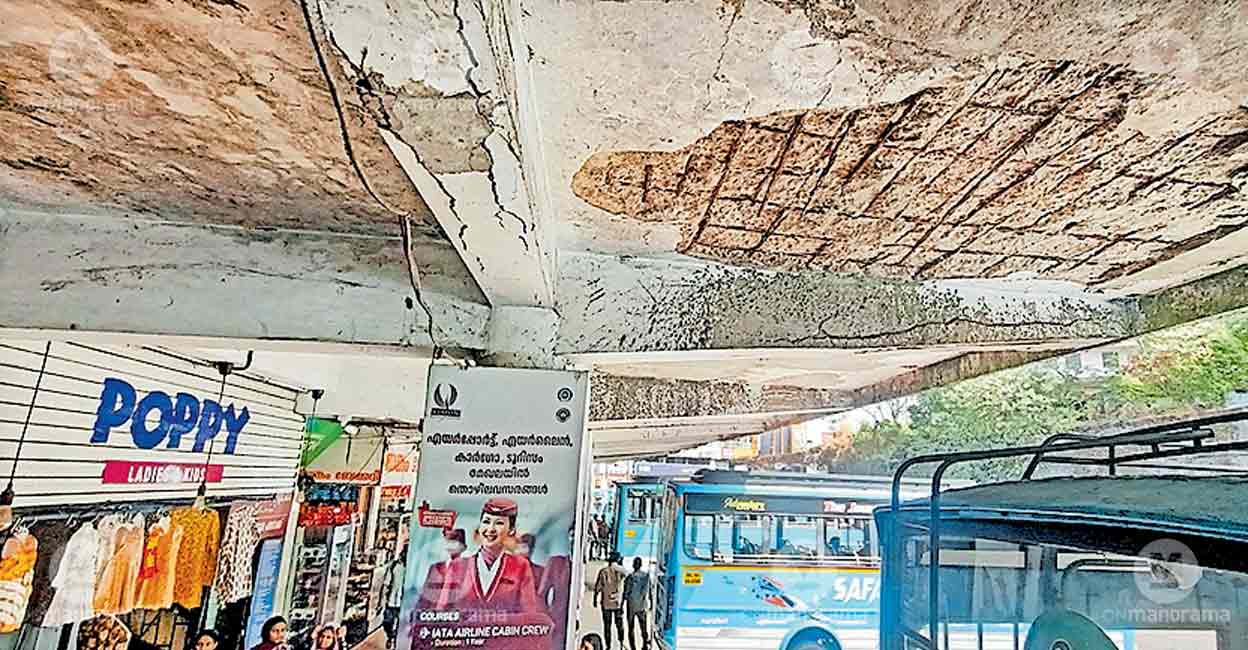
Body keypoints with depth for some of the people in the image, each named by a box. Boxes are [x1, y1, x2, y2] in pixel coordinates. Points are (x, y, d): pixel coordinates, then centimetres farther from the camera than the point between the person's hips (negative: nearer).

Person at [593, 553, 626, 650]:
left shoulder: (603, 571, -8)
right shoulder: (621, 571, -5)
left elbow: (597, 587, -5)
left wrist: (595, 599, 6)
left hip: (606, 603, -1)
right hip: (618, 602, 1)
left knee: (607, 625, 7)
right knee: (619, 624, 16)